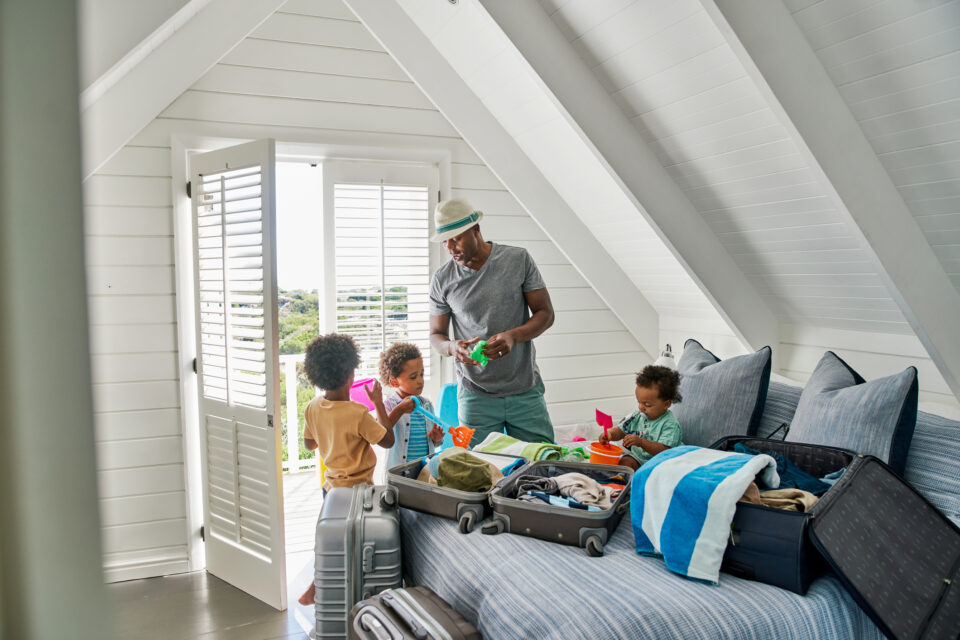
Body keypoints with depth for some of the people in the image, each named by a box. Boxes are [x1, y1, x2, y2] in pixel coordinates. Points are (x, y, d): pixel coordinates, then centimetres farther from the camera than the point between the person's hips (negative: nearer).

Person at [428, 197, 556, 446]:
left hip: (526, 391, 0)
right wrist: (452, 347, -15)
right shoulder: (442, 279, 2)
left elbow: (545, 313, 1)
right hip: (475, 395, 0)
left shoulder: (518, 259, -1)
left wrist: (513, 336, -18)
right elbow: (436, 335, 9)